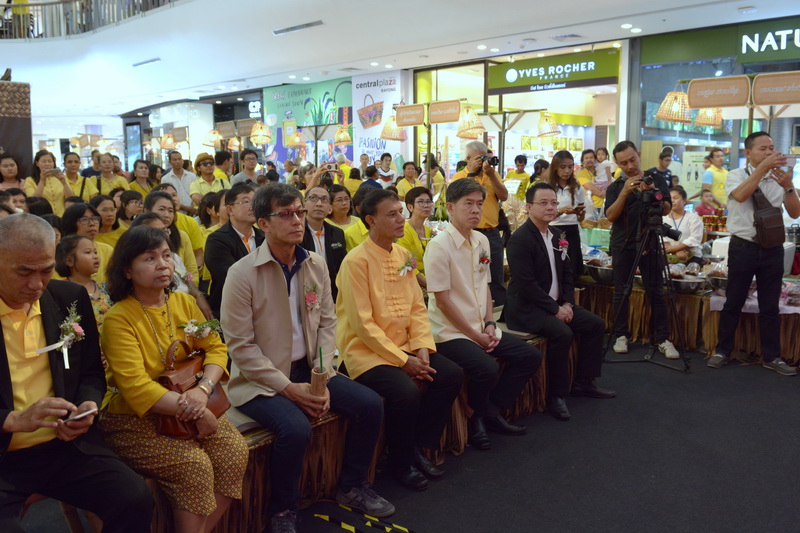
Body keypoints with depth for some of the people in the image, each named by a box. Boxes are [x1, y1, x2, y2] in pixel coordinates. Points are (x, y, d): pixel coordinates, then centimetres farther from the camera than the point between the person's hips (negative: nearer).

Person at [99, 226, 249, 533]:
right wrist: (195, 412, -25)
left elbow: (215, 347, 2)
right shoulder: (118, 318, -15)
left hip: (189, 410, 6)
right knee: (195, 466, -25)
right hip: (132, 419, -5)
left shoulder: (184, 303, 4)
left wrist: (204, 389, -19)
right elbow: (135, 386, -23)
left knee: (235, 450, -14)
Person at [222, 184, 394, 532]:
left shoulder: (316, 266, 2)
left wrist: (322, 377, -8)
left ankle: (352, 487, 19)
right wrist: (288, 388, -19)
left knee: (370, 405, -5)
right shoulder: (242, 274, -15)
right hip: (260, 380, -6)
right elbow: (241, 346, -16)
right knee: (296, 429, -31)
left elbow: (327, 323, 5)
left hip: (307, 369, 6)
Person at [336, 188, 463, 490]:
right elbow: (363, 324, -18)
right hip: (366, 352, -7)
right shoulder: (357, 261, -14)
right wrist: (403, 361, -18)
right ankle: (400, 463, 0)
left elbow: (418, 308, 9)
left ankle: (419, 447, 8)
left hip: (404, 347, 8)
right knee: (406, 392, -29)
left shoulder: (402, 256, 9)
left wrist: (422, 349, -7)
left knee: (452, 375, -9)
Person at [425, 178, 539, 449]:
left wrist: (489, 324, 0)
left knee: (530, 356, 0)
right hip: (450, 331, -8)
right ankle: (476, 419, 3)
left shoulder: (482, 241, 8)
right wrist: (476, 335, -13)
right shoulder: (439, 246, -15)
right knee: (487, 369, -28)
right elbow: (443, 300, -16)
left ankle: (491, 411, 14)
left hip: (481, 328, 8)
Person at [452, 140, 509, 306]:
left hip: (492, 233, 3)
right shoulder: (460, 176, 1)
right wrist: (472, 172, -16)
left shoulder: (493, 174, 10)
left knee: (497, 278, 8)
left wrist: (491, 175, -10)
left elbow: (504, 197, -2)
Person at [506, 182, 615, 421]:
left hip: (556, 303, 9)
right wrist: (555, 309, -19)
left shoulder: (557, 234, 10)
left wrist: (567, 303, -2)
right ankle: (555, 396, -13)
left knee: (596, 324, 4)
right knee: (562, 333, -30)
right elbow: (526, 284, -23)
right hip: (526, 307, -9)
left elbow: (566, 272, 13)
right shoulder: (520, 239, -18)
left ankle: (584, 382, 18)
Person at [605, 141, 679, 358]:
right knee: (621, 291, 4)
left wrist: (653, 193, -17)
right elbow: (611, 216, -7)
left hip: (650, 242, -1)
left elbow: (666, 210, 0)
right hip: (623, 244, 1)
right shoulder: (615, 187, 6)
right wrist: (625, 192, -19)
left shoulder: (656, 180, 7)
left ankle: (663, 339, 3)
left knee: (656, 291, -2)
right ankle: (621, 336, 14)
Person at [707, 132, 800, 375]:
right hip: (743, 248, -3)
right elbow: (740, 195, -24)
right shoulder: (736, 175, -2)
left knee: (770, 306, 9)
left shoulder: (779, 178, 6)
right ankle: (723, 351, 17)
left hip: (773, 249, 3)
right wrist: (763, 167, -26)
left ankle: (772, 357, 19)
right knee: (733, 303, 5)